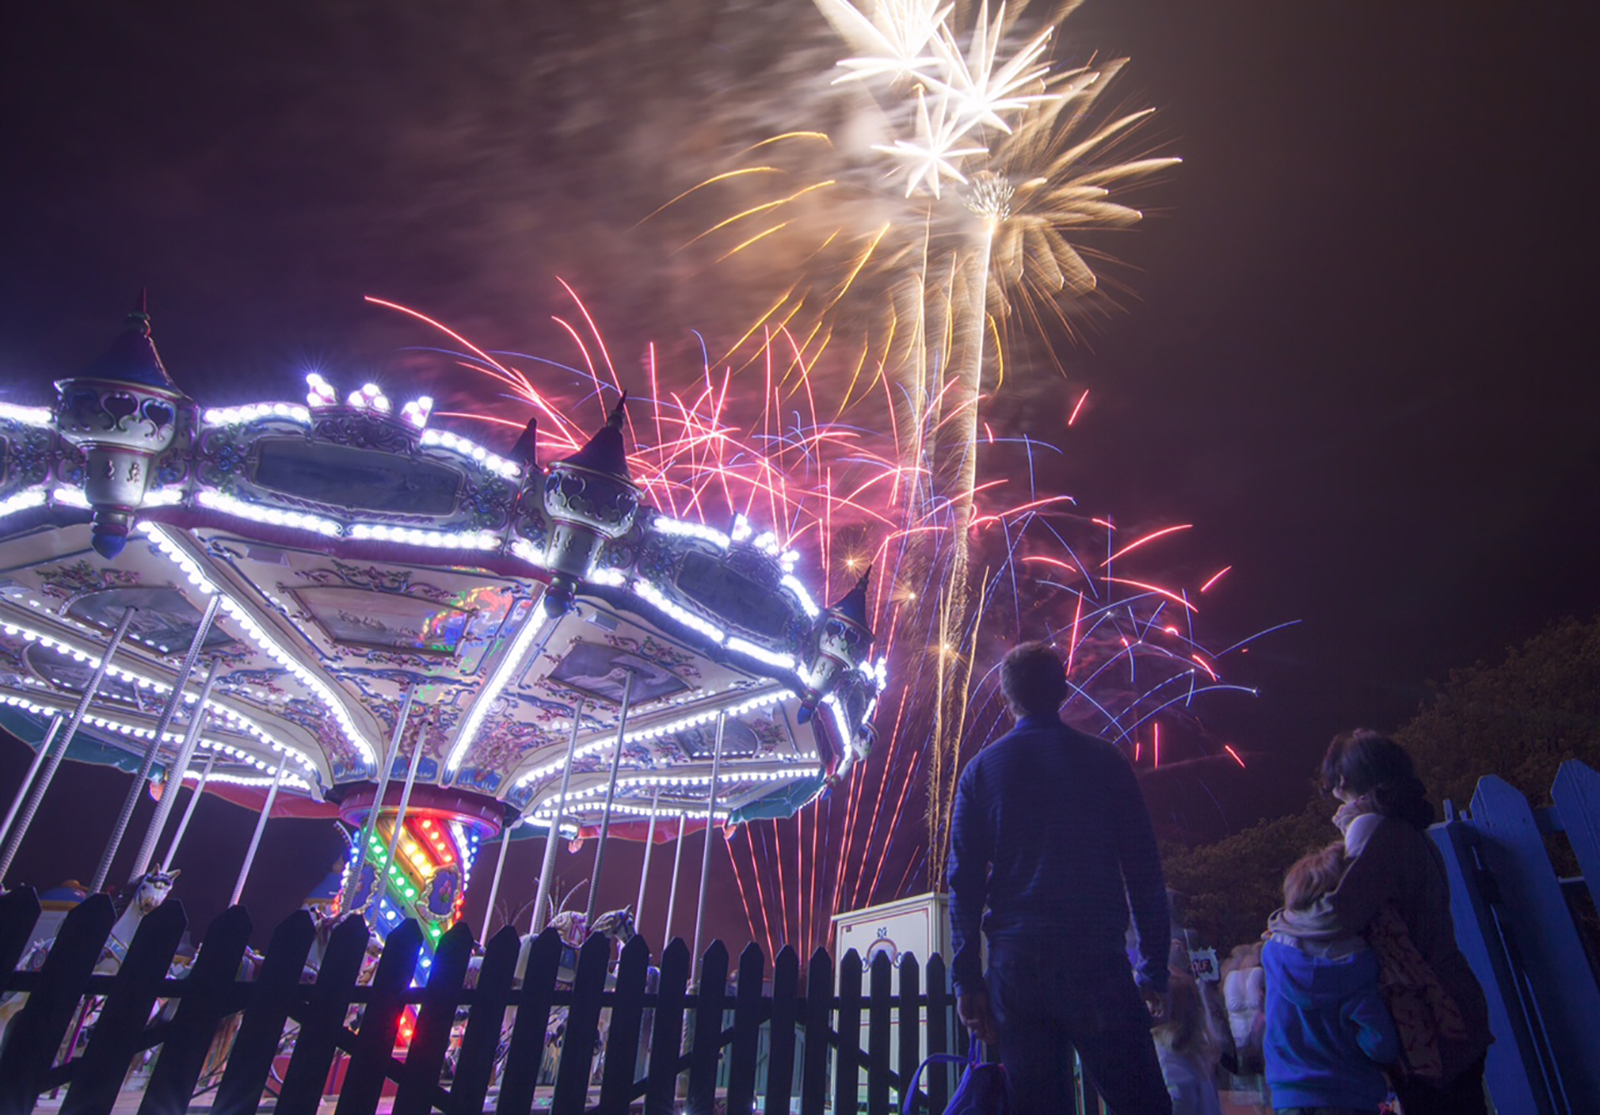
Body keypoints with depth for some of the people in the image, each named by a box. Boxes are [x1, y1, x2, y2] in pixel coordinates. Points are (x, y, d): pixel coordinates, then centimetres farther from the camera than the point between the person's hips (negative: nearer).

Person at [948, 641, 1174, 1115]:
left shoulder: (980, 770, 4)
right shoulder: (1105, 761, 2)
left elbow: (964, 883, 1)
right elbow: (1144, 872, 2)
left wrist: (966, 979, 5)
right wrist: (1155, 968, 8)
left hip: (1015, 964, 2)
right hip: (1096, 958, -1)